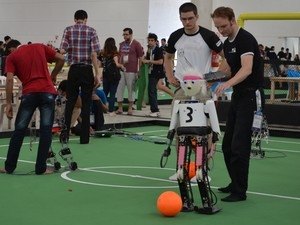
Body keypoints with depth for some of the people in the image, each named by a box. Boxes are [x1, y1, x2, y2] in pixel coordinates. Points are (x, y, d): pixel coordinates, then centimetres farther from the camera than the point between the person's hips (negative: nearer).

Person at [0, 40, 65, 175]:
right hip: (47, 92, 1)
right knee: (45, 131, 3)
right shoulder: (40, 47, 17)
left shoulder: (12, 57, 10)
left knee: (19, 131, 8)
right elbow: (61, 59, 11)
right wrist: (53, 76, 24)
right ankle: (41, 168, 1)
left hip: (29, 94, -1)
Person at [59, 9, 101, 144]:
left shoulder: (68, 30, 2)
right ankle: (84, 138, 5)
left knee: (70, 103, 10)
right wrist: (97, 74, -7)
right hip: (87, 70, -1)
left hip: (73, 70, 1)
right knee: (86, 104, 4)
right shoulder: (91, 31, 0)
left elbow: (62, 51, -6)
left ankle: (65, 135, 10)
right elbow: (94, 54, -8)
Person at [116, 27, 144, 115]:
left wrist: (139, 70, -6)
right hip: (121, 70, 5)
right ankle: (120, 108, 10)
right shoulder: (122, 44, 13)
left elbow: (140, 58, -3)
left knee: (131, 90, 2)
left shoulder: (136, 44, -3)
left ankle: (130, 108, 10)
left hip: (131, 71, -5)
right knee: (119, 89, 3)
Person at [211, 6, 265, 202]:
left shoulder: (246, 39, -16)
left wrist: (228, 83, -45)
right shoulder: (227, 43, 12)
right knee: (228, 144, 12)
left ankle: (240, 191, -2)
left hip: (251, 96, -9)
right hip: (238, 96, 9)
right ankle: (235, 184, 25)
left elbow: (247, 69, -31)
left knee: (239, 145, -10)